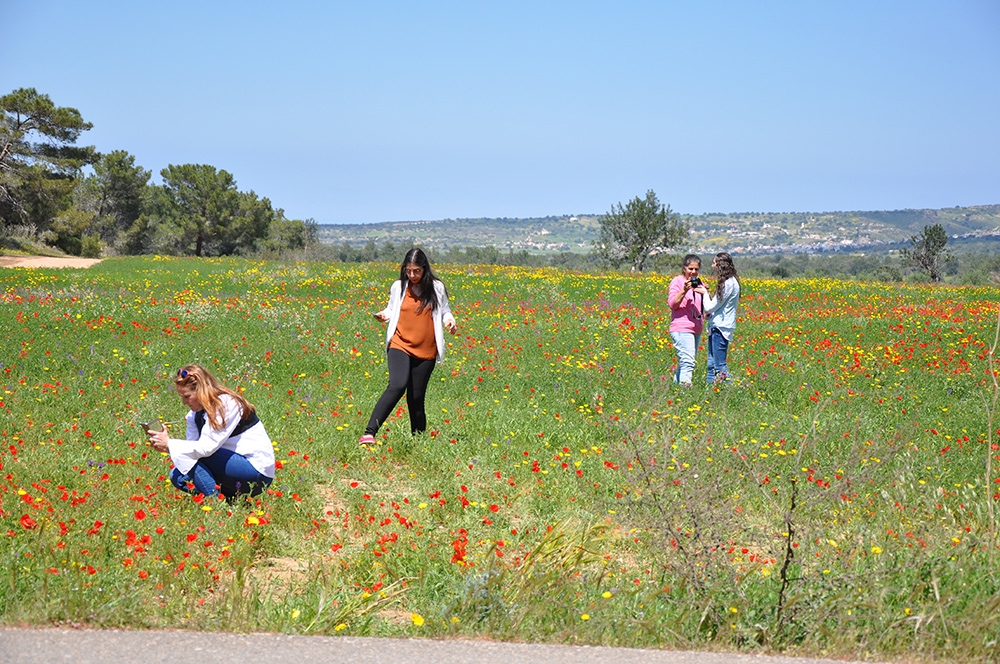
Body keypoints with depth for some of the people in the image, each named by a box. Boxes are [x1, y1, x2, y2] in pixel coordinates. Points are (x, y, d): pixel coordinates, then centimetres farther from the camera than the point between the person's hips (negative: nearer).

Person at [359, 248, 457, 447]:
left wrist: (449, 321, -6)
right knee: (397, 386, -24)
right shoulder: (399, 287, 4)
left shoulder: (437, 288, 3)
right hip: (400, 346, -1)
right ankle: (369, 433, -30)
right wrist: (384, 315, -4)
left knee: (416, 398, 4)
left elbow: (444, 311, 16)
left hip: (426, 351, 1)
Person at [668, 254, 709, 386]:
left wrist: (705, 293, -5)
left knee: (683, 363, 9)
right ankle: (685, 385, -23)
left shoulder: (698, 283, 18)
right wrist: (684, 290, -22)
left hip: (696, 329, 7)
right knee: (687, 362, -18)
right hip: (681, 329, -7)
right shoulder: (677, 281, -1)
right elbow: (672, 304, -9)